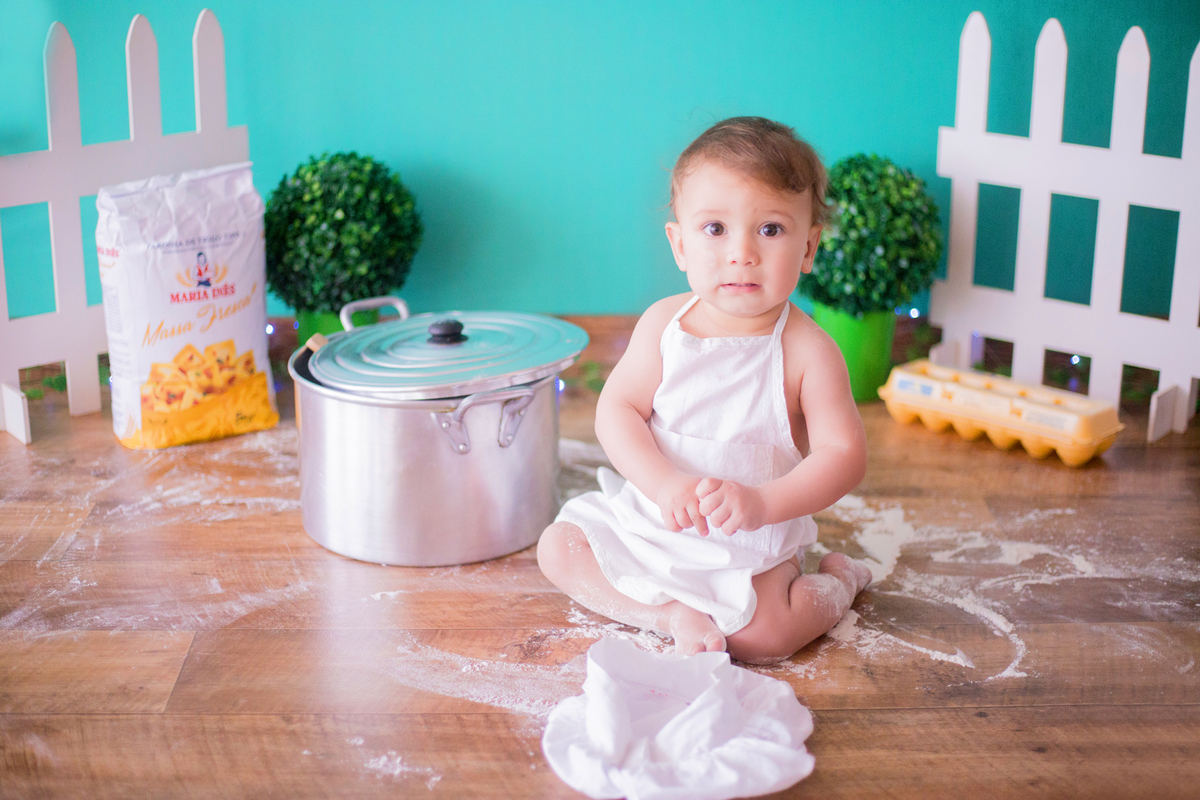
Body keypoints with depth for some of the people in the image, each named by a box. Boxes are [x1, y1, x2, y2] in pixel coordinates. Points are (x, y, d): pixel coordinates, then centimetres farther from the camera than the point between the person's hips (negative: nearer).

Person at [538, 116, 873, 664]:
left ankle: (837, 582, 7)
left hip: (752, 544, -4)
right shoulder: (663, 324, -8)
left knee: (763, 633, -24)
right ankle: (675, 614, -7)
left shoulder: (808, 351, -17)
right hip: (648, 517, 4)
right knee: (557, 548, -6)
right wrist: (664, 482, -27)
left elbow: (844, 454, -19)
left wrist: (763, 503, -35)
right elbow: (616, 409, -9)